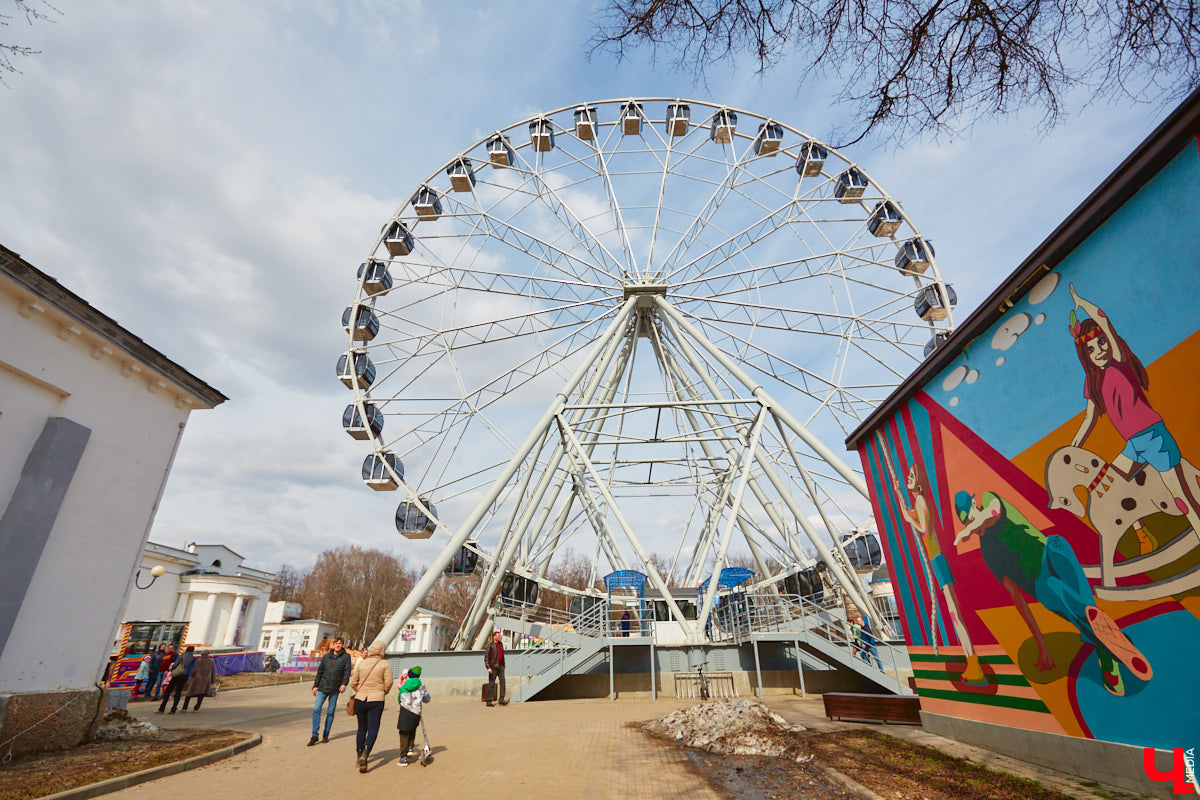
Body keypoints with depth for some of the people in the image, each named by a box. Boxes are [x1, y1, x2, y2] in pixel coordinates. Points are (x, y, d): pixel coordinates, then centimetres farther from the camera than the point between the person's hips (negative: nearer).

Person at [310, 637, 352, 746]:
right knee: (316, 709, -9)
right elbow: (320, 671, 16)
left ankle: (326, 735, 17)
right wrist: (315, 685, 12)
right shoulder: (326, 656, 10)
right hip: (323, 687, 2)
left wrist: (344, 684, -18)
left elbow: (347, 671, -5)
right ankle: (314, 735, -1)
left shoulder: (346, 657, 2)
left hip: (335, 688, -2)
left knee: (330, 712, 3)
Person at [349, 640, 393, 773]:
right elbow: (388, 683, -9)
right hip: (376, 701, -4)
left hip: (360, 699, 4)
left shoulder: (361, 663, 2)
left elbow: (353, 683, 6)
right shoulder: (385, 664, -6)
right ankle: (365, 754, -21)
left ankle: (360, 755, 29)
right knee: (373, 729, -1)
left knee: (361, 728, 18)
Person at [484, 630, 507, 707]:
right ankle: (489, 701, 6)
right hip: (493, 666, -6)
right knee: (491, 684, -1)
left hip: (500, 666, 6)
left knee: (502, 681, -3)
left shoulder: (500, 644, 13)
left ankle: (501, 699, -2)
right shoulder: (490, 645, -9)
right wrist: (488, 667, -19)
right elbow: (486, 657, -12)